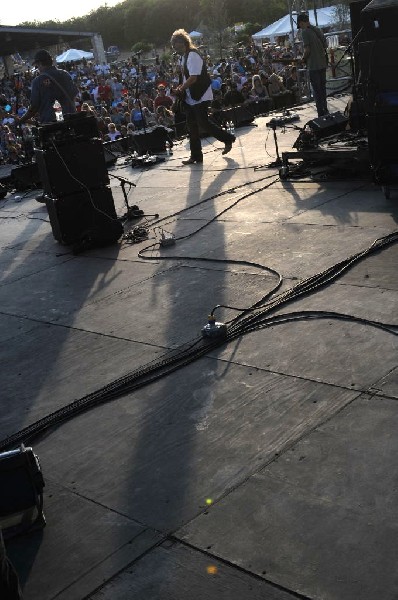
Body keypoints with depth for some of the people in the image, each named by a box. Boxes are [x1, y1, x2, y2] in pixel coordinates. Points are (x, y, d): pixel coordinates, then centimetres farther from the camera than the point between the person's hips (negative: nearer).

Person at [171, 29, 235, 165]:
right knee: (192, 126, 8)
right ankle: (196, 156, 15)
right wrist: (182, 87, 2)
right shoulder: (184, 56, 12)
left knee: (203, 123, -8)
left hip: (201, 96, -10)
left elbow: (193, 77, -25)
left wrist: (181, 88, -16)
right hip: (190, 97, 10)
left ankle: (228, 139, 12)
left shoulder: (192, 55, -18)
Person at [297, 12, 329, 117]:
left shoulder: (305, 31, -11)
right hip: (323, 64, 7)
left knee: (317, 91, -3)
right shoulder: (317, 30, 11)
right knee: (322, 88, 16)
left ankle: (321, 114, -3)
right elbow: (325, 45, 14)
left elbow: (307, 50, -17)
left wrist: (303, 59, -1)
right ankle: (325, 110, 23)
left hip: (313, 65, -7)